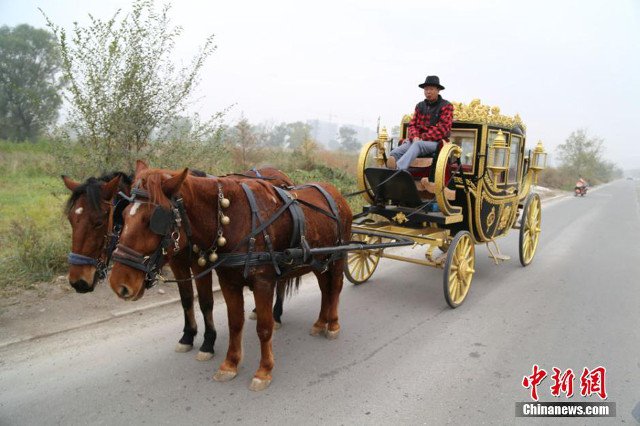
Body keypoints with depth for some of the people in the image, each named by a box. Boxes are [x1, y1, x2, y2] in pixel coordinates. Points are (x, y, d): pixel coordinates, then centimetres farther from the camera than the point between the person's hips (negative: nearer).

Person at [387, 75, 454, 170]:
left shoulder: (446, 106, 6)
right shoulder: (420, 106, 21)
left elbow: (442, 129, -5)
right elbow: (412, 124, 15)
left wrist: (423, 138, -14)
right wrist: (415, 137, -8)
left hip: (436, 142, -5)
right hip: (417, 140, 5)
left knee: (417, 145, -40)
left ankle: (397, 169, -61)